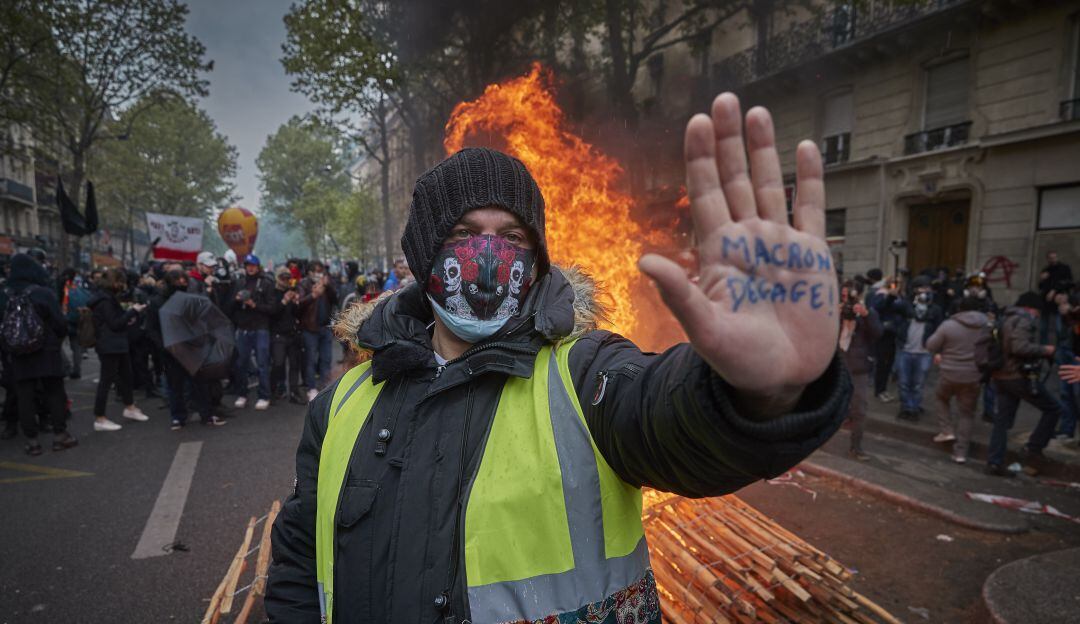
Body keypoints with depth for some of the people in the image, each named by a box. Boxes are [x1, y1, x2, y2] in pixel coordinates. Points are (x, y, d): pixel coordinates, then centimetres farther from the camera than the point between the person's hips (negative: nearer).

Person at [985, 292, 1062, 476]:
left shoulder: (1007, 320, 18)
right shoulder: (1024, 320, -11)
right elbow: (1020, 347, -25)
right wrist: (1044, 350, -10)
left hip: (1001, 376, 9)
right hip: (1020, 376, -9)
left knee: (1002, 420, 8)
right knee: (1053, 409, 8)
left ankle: (994, 462, 6)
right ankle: (1033, 448, 8)